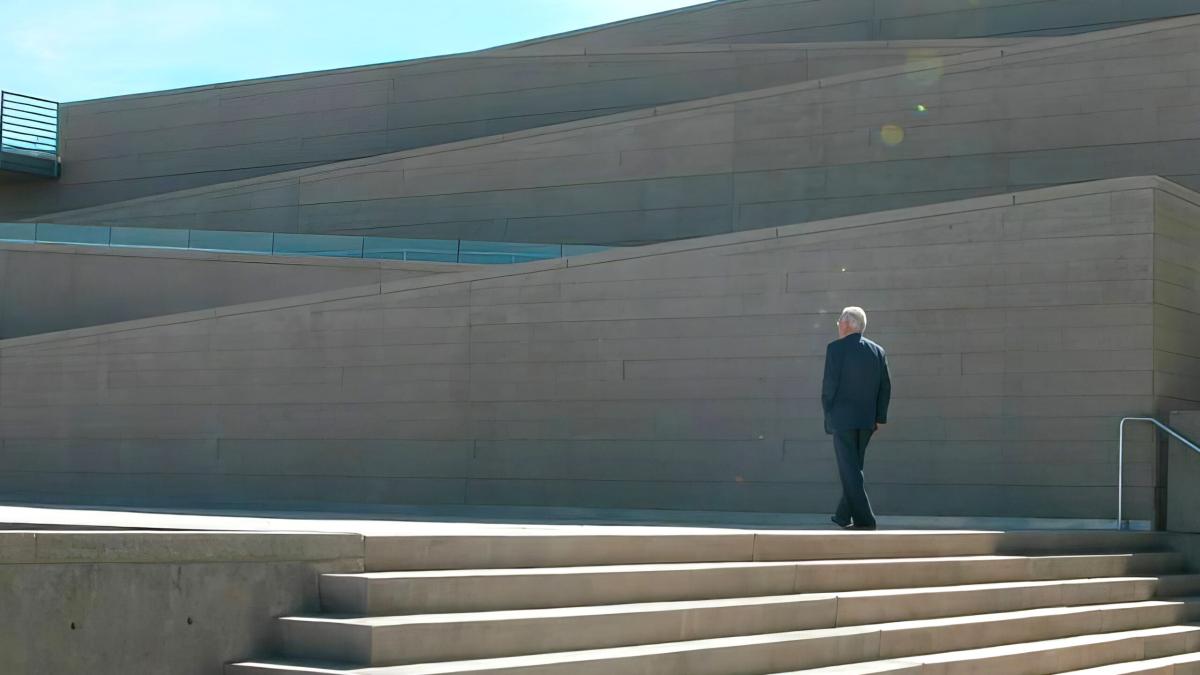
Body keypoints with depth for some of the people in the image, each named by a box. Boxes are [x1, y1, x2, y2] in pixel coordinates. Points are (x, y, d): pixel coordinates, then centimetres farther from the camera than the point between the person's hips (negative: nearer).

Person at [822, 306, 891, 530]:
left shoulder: (836, 348, -9)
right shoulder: (878, 351, 7)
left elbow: (829, 384, -12)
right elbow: (885, 386, 7)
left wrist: (828, 411, 1)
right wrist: (880, 417, 11)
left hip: (842, 418, -6)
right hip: (867, 420, 6)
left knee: (850, 470, -4)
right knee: (853, 468, 17)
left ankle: (864, 519, -11)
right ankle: (844, 515, 25)